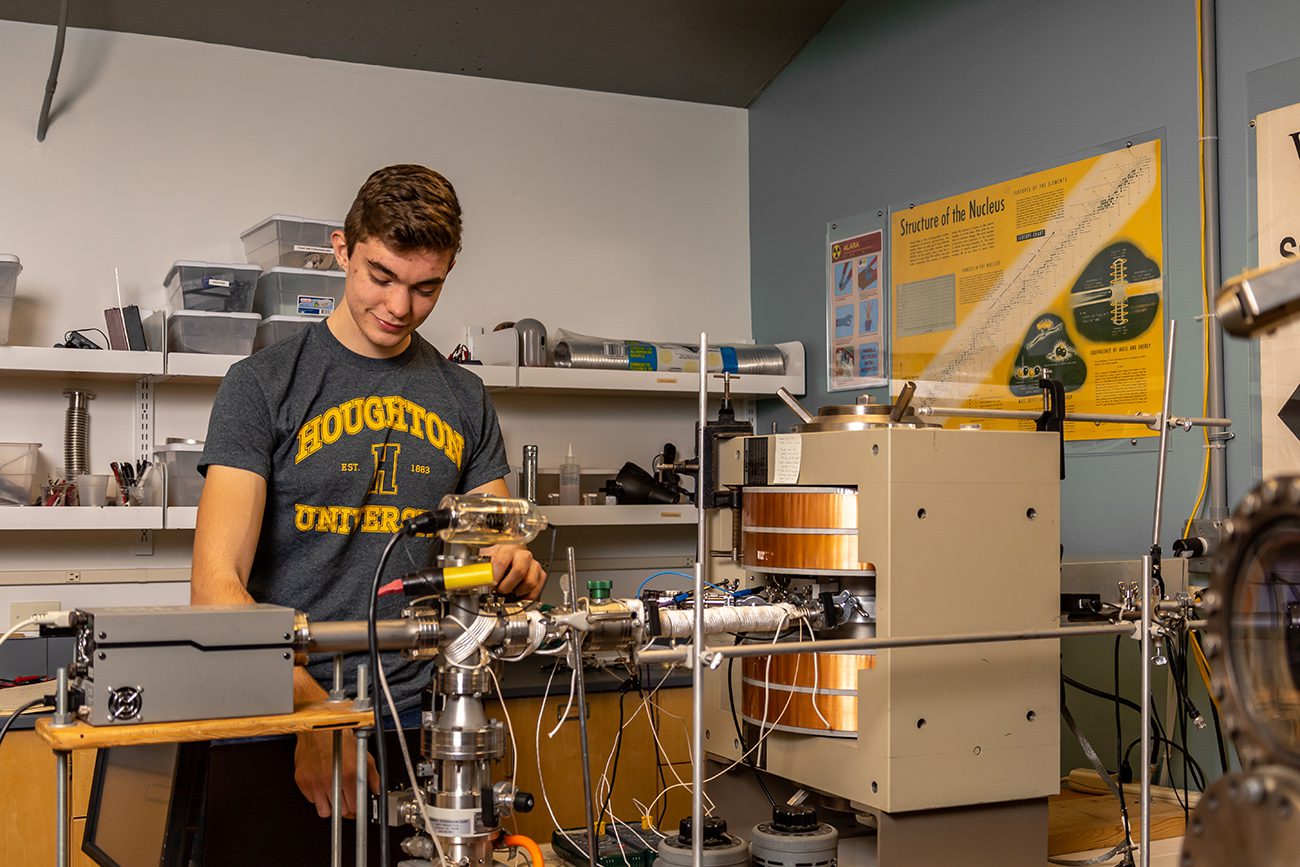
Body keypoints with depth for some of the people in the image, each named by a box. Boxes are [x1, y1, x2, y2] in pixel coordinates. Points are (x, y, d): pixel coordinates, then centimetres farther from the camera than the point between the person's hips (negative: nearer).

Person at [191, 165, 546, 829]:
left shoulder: (463, 399, 10)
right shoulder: (264, 384, -4)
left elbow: (500, 543, 15)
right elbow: (217, 585, -12)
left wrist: (514, 569, -10)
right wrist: (315, 714, -26)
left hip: (420, 721, 3)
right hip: (279, 722, -3)